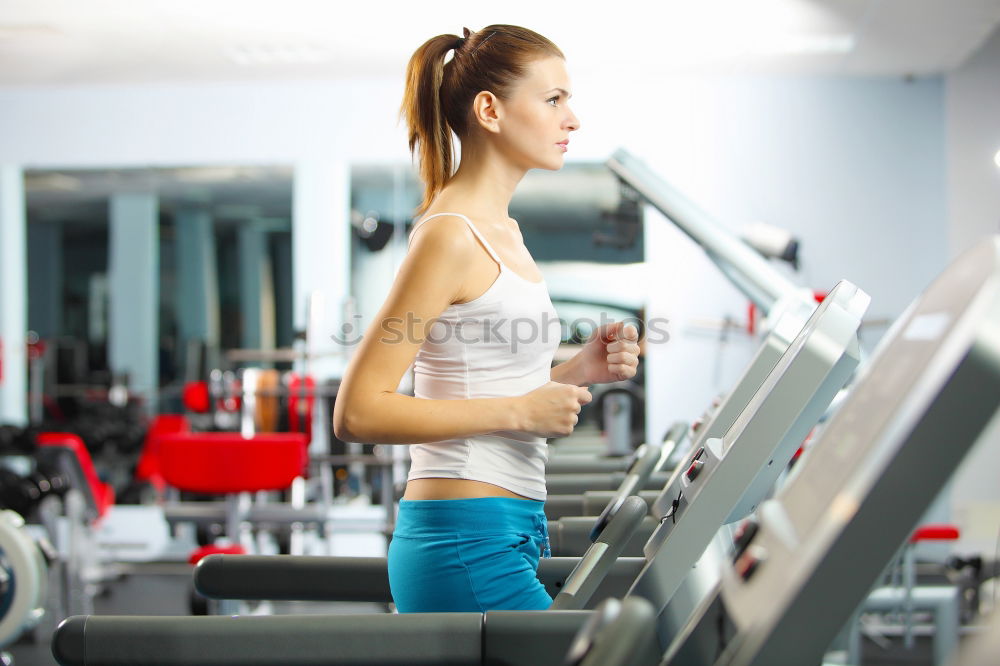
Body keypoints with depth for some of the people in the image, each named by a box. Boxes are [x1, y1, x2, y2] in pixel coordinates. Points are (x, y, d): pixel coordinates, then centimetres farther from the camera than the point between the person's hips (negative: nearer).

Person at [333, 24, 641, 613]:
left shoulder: (501, 232, 16)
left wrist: (575, 371, 6)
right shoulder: (450, 235, -13)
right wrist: (521, 410, -18)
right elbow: (358, 412, -18)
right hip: (469, 541, -10)